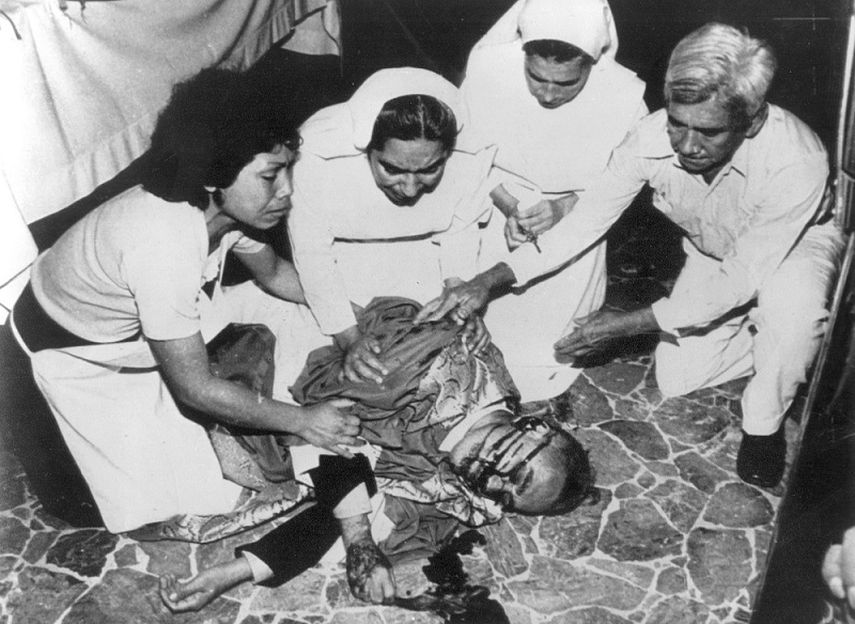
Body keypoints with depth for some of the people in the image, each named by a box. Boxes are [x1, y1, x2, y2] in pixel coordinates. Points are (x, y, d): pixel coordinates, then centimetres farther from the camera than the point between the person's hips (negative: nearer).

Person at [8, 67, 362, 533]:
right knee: (201, 503, -10)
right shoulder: (162, 246, -42)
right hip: (84, 356, -8)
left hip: (161, 319, 8)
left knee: (277, 302, 2)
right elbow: (196, 388, -32)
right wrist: (302, 422, -24)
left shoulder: (231, 204, -19)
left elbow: (272, 273, 5)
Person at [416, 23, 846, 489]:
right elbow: (588, 218, -21)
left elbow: (742, 279, -34)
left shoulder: (796, 162, -42)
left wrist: (626, 324, -32)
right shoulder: (653, 137, -32)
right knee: (675, 381, -3)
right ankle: (786, 340, 22)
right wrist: (488, 281, -30)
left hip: (798, 244, -4)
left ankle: (763, 427, -9)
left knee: (790, 303, -39)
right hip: (710, 252, 4)